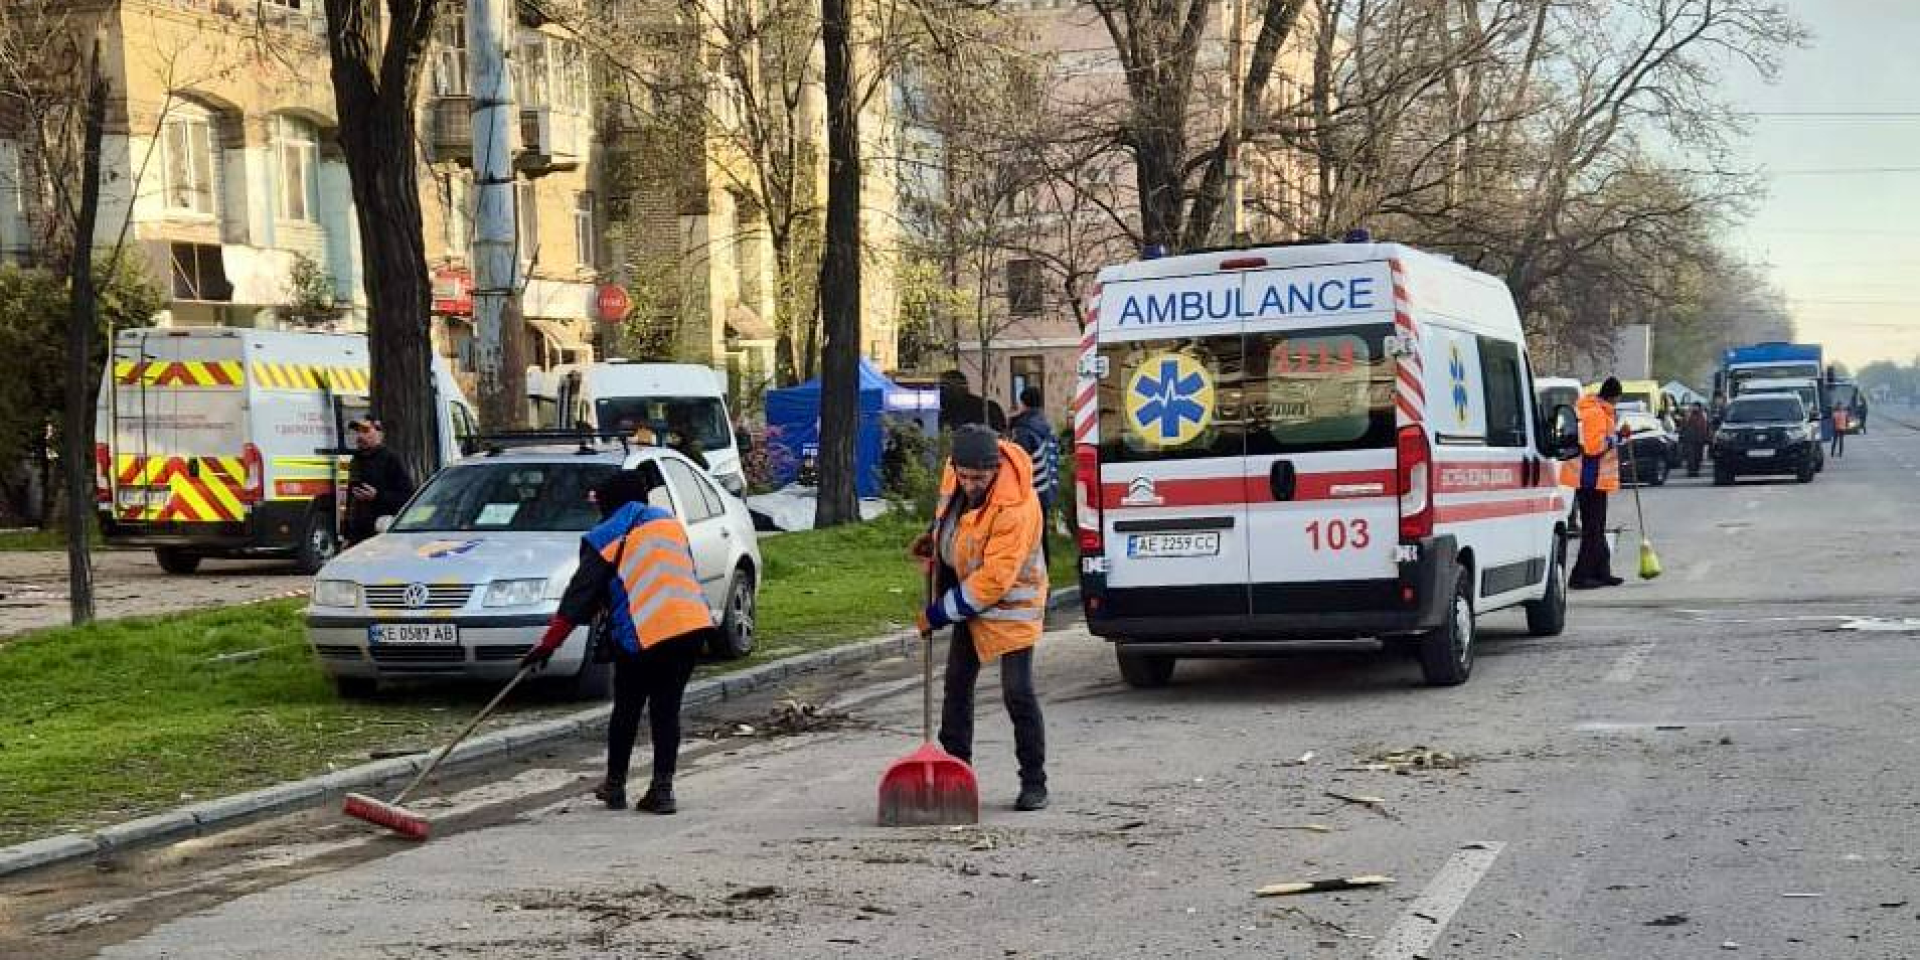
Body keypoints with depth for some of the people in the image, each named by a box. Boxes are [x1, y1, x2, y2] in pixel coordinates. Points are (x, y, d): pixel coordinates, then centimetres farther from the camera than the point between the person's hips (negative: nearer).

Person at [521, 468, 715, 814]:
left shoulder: (605, 538, 2)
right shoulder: (671, 523, 18)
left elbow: (580, 593, -1)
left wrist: (549, 644, 1)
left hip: (642, 635, -4)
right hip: (692, 627, 4)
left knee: (627, 710, 14)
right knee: (667, 709, 10)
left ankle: (615, 785, 24)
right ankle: (662, 789, 2)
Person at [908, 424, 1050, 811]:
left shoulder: (1016, 507, -34)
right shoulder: (955, 470, -12)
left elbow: (995, 579, -31)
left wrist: (939, 613, -25)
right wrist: (934, 539, -1)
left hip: (1009, 604, -7)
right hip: (968, 596, 8)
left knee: (1018, 692, -7)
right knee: (957, 685, 11)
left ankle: (1034, 783, 4)